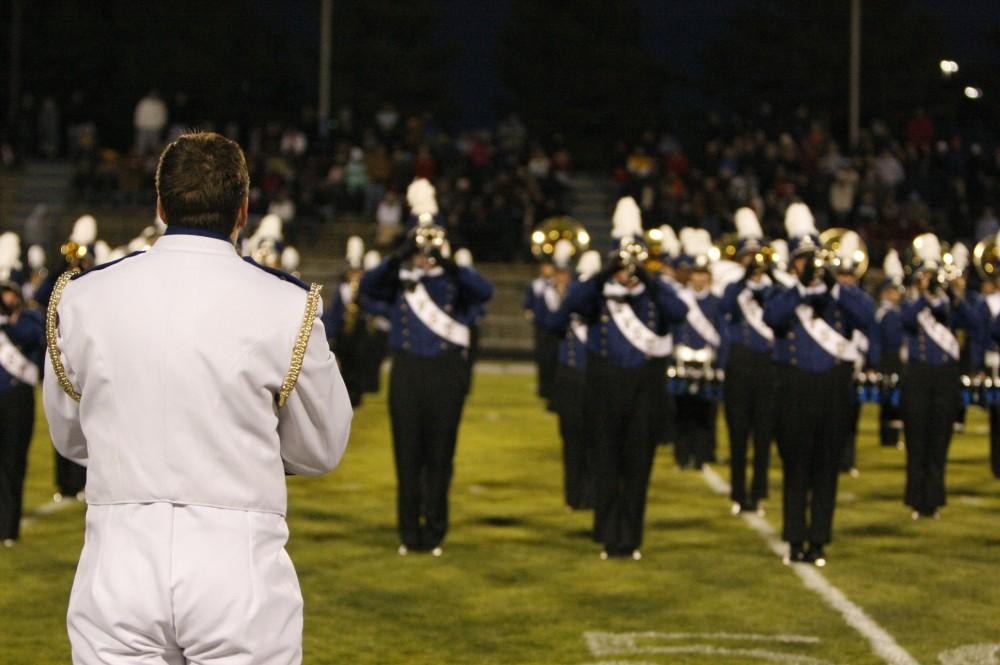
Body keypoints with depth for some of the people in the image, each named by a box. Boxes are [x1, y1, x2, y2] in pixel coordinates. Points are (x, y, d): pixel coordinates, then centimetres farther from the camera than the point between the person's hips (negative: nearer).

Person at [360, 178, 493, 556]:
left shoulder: (454, 278, 5)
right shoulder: (398, 277, 6)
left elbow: (484, 291, -16)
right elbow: (368, 286, -13)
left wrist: (447, 265, -30)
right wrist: (400, 258, -27)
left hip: (446, 372, 0)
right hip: (407, 372, 0)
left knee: (439, 456, 3)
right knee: (407, 454, 2)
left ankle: (434, 534, 9)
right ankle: (409, 534, 8)